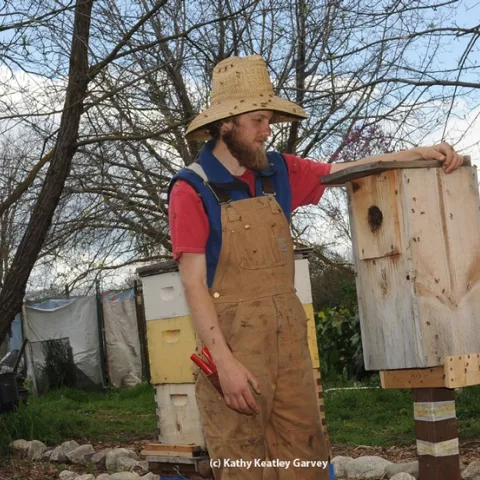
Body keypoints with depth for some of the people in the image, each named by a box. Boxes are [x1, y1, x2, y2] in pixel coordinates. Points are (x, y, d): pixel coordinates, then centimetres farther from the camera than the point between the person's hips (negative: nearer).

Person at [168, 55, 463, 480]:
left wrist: (418, 153, -5)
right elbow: (194, 283, -12)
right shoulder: (192, 190, -8)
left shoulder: (278, 173, 8)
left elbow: (349, 171, 10)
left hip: (289, 335, 6)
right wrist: (224, 361, -19)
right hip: (234, 338, -5)